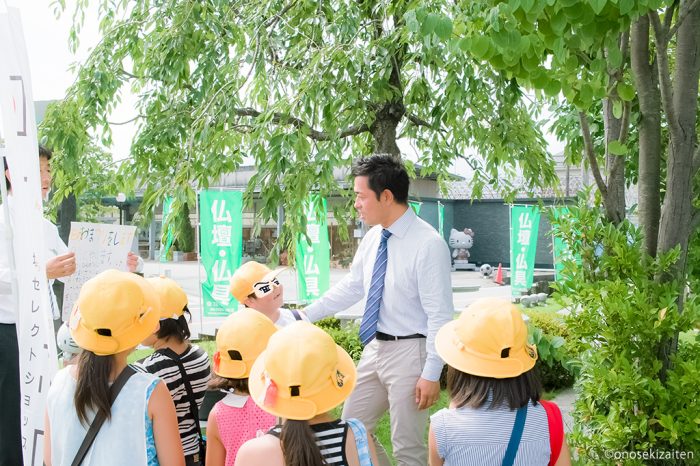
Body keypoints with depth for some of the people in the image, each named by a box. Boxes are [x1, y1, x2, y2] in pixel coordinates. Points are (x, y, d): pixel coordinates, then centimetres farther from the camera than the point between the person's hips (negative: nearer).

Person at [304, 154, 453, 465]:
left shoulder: (428, 244, -19)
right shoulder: (373, 238, 3)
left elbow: (440, 315, -18)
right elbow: (350, 288, 14)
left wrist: (432, 373, -18)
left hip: (409, 352, -8)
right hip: (374, 347, 8)